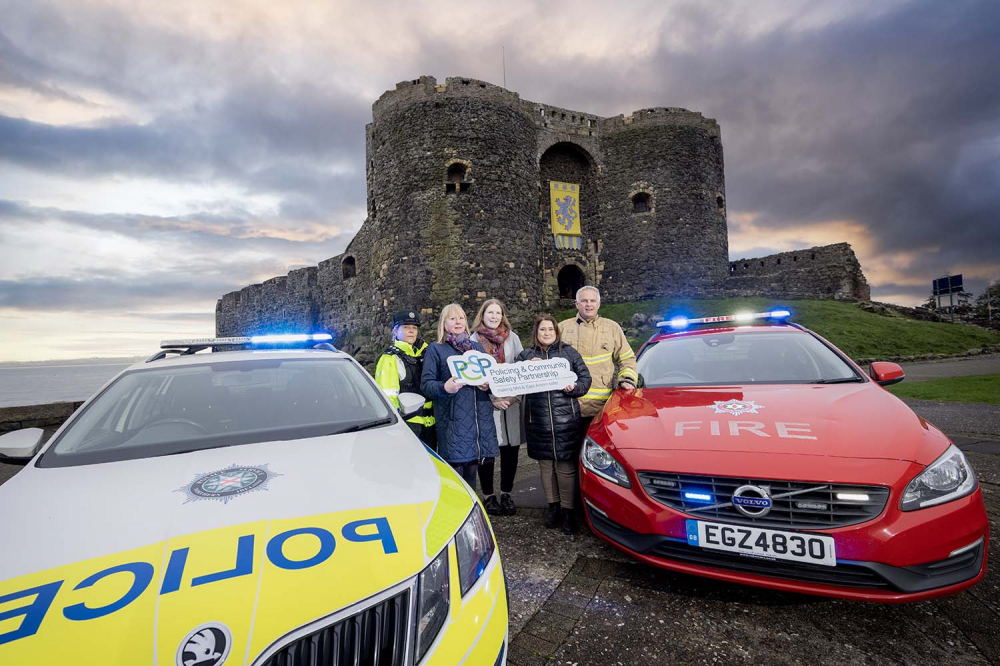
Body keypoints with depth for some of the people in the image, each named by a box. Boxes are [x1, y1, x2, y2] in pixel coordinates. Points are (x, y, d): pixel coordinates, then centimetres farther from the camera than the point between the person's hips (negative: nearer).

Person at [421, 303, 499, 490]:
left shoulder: (477, 347, 18)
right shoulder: (435, 349, 4)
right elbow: (425, 384, -3)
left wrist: (488, 385, -1)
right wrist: (445, 387, -23)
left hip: (480, 416, 4)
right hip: (453, 419, -4)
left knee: (471, 471, 13)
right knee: (455, 472, -3)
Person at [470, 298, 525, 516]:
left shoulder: (512, 337, 9)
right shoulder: (474, 340, 1)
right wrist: (492, 399, -12)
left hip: (512, 403, 3)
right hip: (485, 404, -3)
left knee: (511, 450, 7)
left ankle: (506, 494, 25)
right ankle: (488, 496, 20)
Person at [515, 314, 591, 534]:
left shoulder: (569, 353, 7)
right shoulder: (525, 356, 10)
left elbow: (585, 378, 6)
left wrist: (574, 387, -13)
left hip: (566, 420, -2)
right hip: (538, 421, 2)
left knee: (566, 466, 1)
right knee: (545, 464, 13)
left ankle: (568, 510, 17)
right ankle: (552, 506, 30)